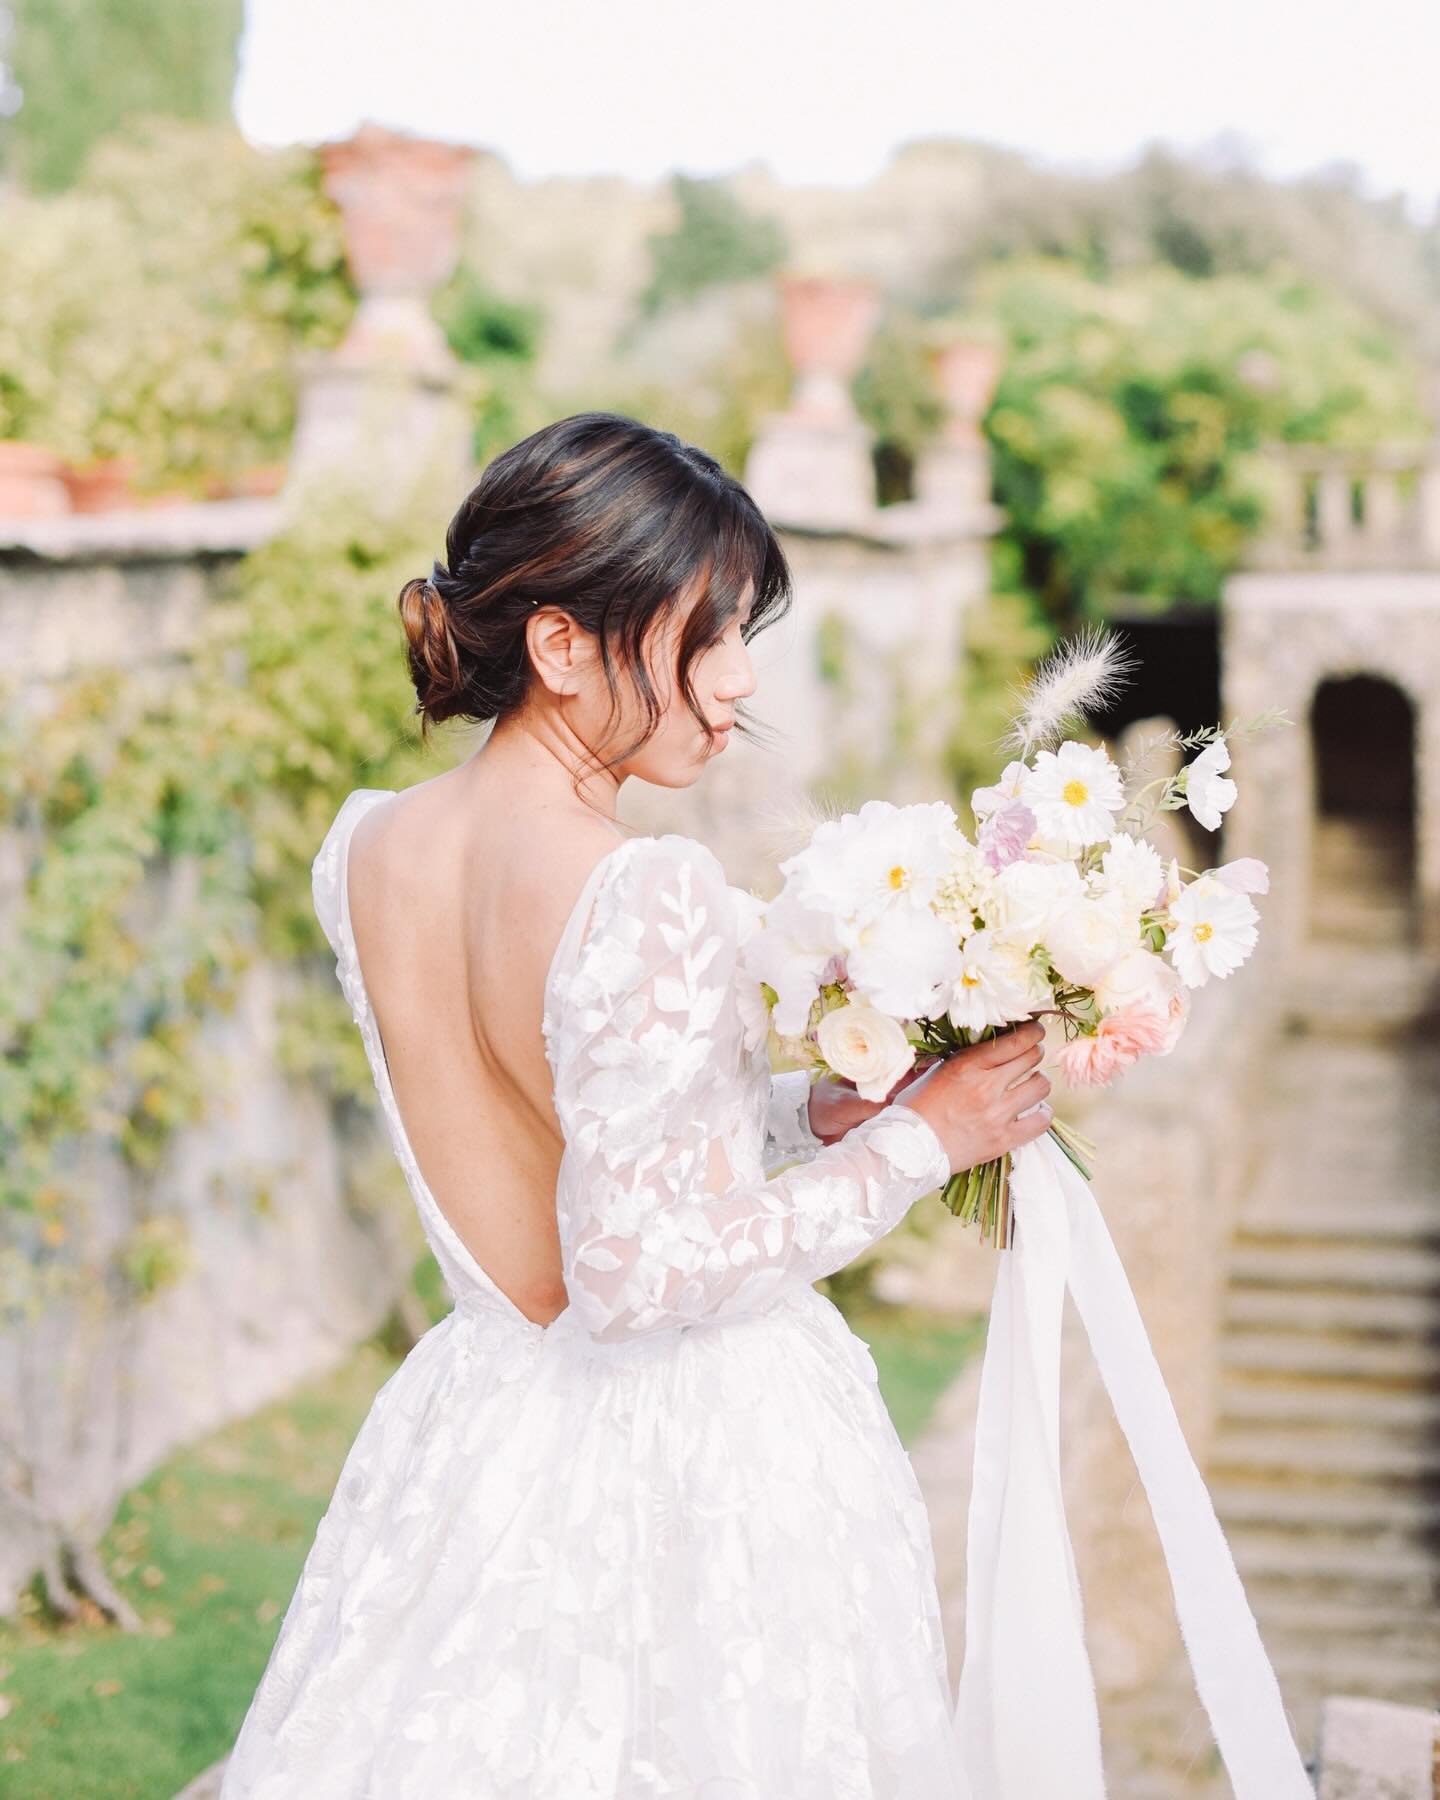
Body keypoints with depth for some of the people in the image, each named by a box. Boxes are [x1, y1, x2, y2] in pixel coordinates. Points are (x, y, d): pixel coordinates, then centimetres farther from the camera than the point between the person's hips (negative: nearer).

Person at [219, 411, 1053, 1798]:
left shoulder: (366, 849, -1)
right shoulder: (645, 900, -25)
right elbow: (641, 1265, -25)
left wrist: (813, 1111, 7)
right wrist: (915, 1141, -16)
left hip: (481, 1435, 7)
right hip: (702, 1460, -6)